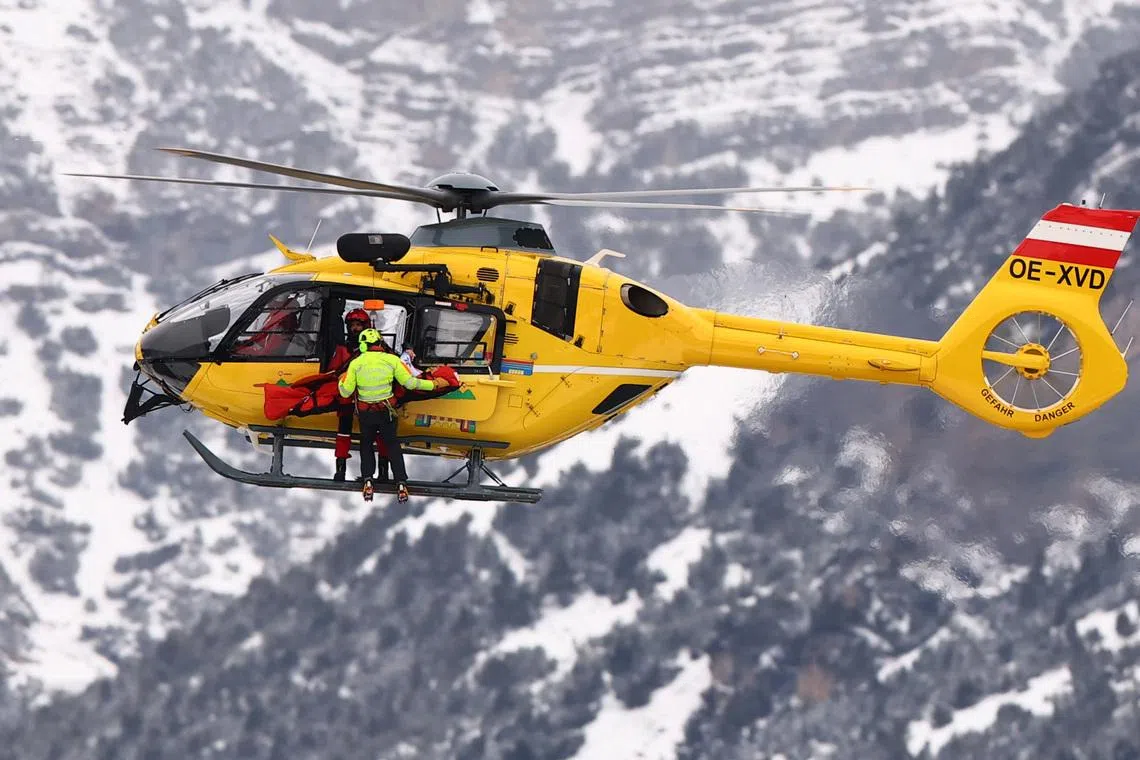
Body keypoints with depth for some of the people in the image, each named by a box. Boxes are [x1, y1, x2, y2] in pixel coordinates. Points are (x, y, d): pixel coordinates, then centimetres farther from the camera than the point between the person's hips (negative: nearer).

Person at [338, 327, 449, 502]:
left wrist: (342, 381, 17)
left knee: (366, 445, 19)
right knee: (393, 445, 13)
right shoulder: (392, 360, -8)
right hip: (386, 412, 0)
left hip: (365, 414, 0)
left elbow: (346, 392, -6)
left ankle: (367, 482, 6)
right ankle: (401, 484, 5)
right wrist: (434, 384, 5)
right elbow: (410, 382, -7)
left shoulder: (356, 364, -8)